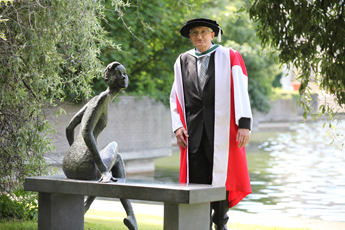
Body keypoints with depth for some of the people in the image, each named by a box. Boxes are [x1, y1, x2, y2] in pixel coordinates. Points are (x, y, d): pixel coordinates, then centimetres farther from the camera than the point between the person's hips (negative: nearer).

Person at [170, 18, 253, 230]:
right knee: (198, 178, 1)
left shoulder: (230, 57, 4)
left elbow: (241, 91, -4)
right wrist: (177, 125, 1)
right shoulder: (183, 61, 13)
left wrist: (244, 124, -13)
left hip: (221, 127, -2)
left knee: (221, 174, -1)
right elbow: (176, 97, 13)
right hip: (193, 131, 2)